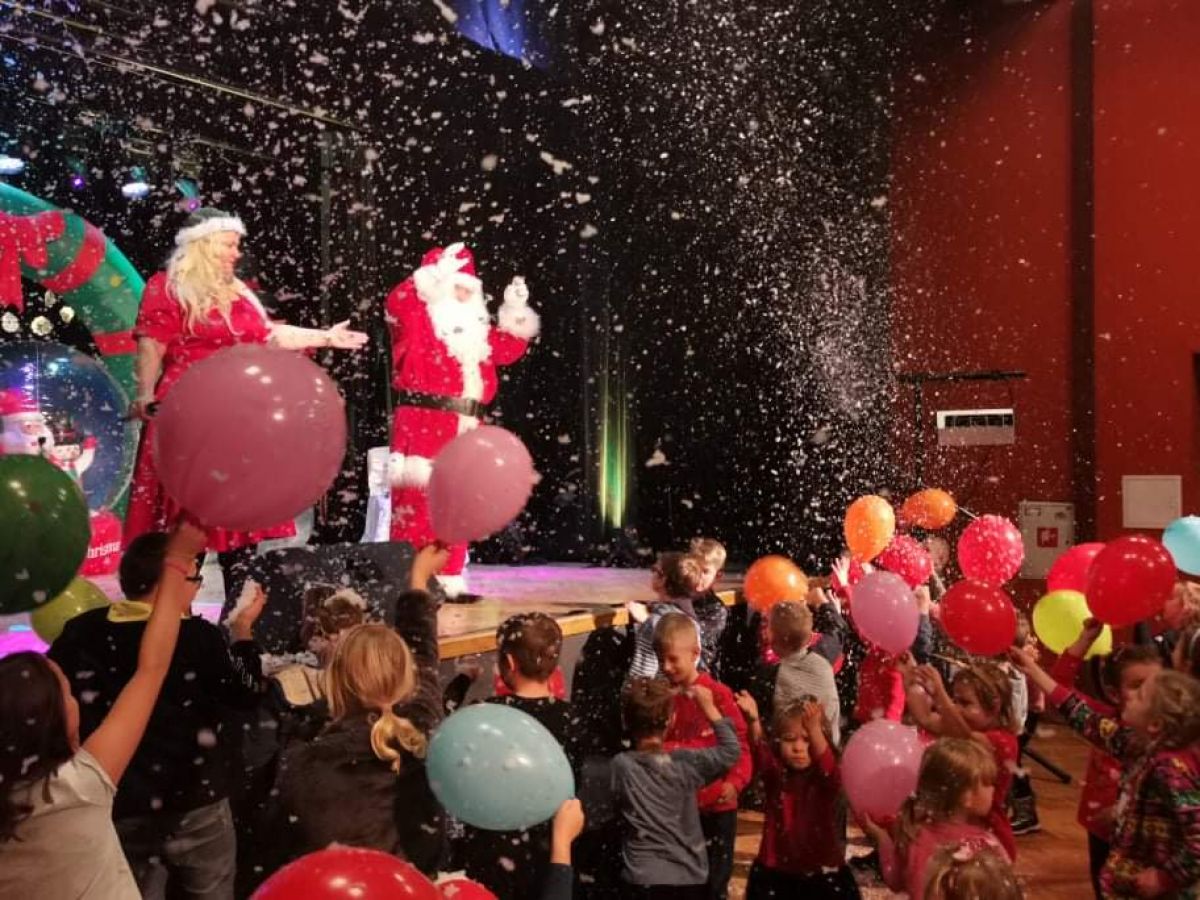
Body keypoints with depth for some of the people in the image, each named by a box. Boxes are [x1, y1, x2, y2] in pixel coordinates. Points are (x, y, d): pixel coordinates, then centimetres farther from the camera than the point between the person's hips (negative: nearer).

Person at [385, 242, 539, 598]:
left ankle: (449, 579, 17)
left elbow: (506, 349, 25)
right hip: (422, 424, -7)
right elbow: (398, 300, -21)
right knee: (418, 503, -9)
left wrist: (515, 310, 14)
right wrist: (439, 272, -19)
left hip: (463, 428, 7)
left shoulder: (474, 329, 21)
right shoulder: (416, 320, 0)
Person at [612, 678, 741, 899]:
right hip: (690, 878, 1)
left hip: (644, 880, -1)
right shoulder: (686, 763, -10)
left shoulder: (619, 766, -12)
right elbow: (731, 750, 1)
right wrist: (709, 707, 6)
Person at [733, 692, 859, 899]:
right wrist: (754, 721, -43)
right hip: (776, 872, 2)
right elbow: (760, 754, -21)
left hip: (822, 875, -2)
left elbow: (826, 763, -30)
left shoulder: (827, 777, -6)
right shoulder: (775, 774, -1)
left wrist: (814, 730, -51)